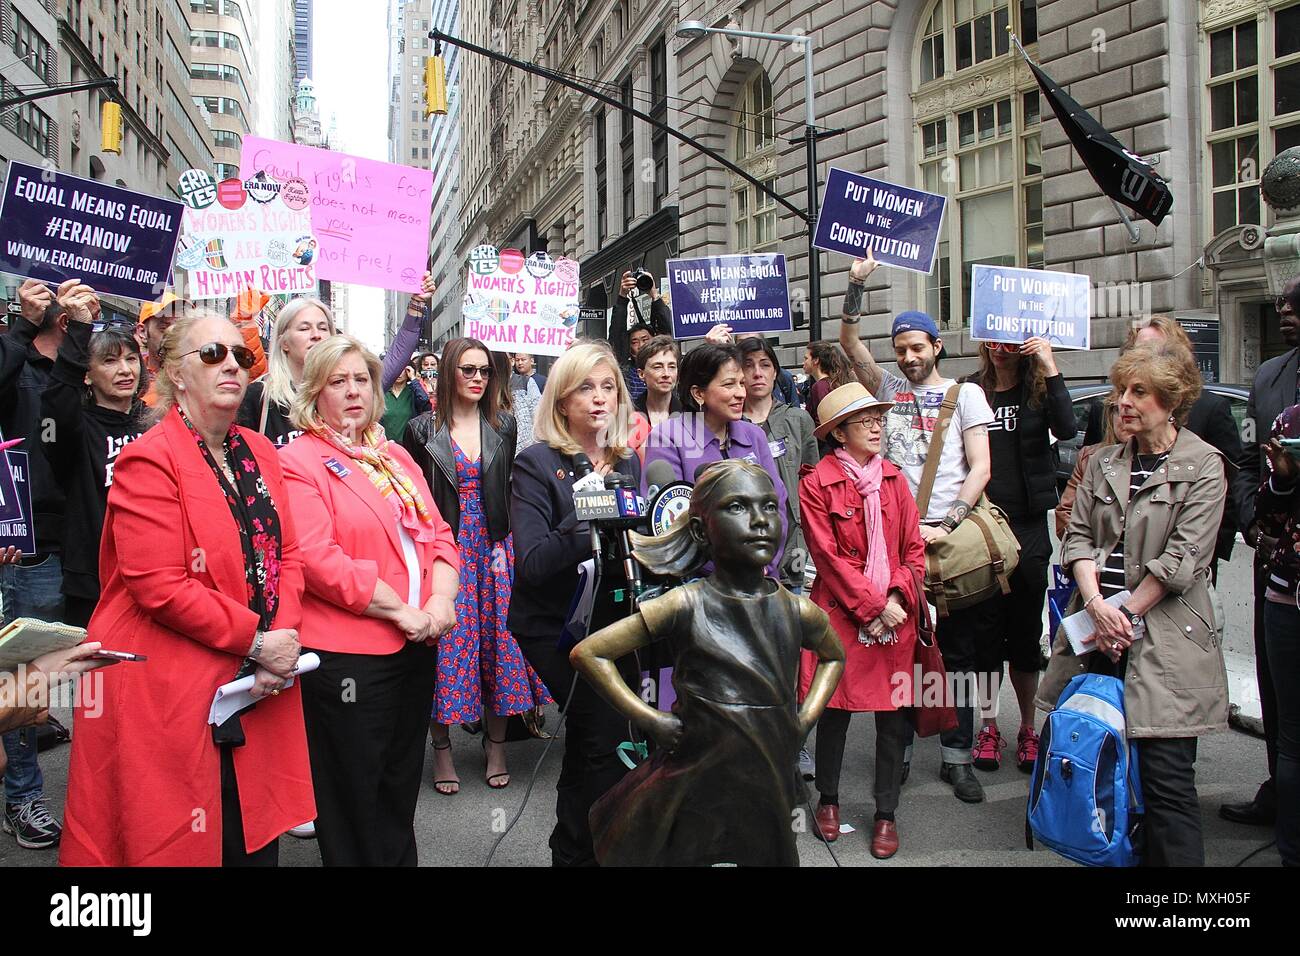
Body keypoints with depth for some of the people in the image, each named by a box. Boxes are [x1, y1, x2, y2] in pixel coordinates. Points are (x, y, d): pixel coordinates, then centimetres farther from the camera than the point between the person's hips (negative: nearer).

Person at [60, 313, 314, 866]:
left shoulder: (261, 452, 10)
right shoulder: (149, 460, -12)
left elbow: (287, 553, 11)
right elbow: (159, 587, -19)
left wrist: (284, 638, -5)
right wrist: (257, 640, -15)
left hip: (259, 692, 7)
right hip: (173, 693, -6)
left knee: (257, 844, 14)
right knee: (179, 845, 5)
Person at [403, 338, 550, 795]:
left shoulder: (504, 426, 7)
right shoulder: (422, 431, 0)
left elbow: (514, 490, 9)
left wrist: (511, 545, 1)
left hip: (495, 548, 2)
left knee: (497, 638, 4)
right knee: (447, 645, -1)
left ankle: (496, 745, 17)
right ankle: (441, 749, 13)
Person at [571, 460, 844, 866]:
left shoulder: (799, 612, -2)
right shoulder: (685, 607, -13)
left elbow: (834, 657, 22)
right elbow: (587, 653, -8)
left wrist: (805, 719, 7)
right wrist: (651, 720, -11)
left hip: (770, 789, 4)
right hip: (695, 793, -3)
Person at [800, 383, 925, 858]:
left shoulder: (893, 479, 8)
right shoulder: (817, 483, -6)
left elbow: (914, 549, 7)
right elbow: (829, 556, -10)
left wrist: (897, 599, -8)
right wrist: (874, 607, -13)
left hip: (895, 615, 4)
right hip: (842, 614, -3)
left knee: (893, 715, 7)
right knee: (835, 710, 8)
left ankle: (886, 813, 21)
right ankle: (828, 798, 30)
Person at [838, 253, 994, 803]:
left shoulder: (965, 394, 5)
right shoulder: (887, 388, 11)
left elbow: (980, 469, -2)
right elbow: (848, 340, 2)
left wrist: (946, 524, -13)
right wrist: (857, 283, -8)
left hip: (950, 536, -1)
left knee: (958, 648, 3)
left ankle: (957, 758, 11)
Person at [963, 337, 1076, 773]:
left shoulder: (1038, 389, 3)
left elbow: (1066, 429, -17)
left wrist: (1049, 368, -22)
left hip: (1028, 525, -1)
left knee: (1026, 630, 6)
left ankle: (1028, 727, 18)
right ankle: (989, 725, 15)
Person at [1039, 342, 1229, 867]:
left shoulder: (1203, 465, -1)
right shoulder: (1103, 463, 14)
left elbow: (1182, 557, -9)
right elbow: (1078, 537, 7)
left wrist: (1126, 615, -9)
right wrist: (1097, 605, -8)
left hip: (1165, 638, -5)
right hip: (1098, 629, 5)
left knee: (1166, 777, -6)